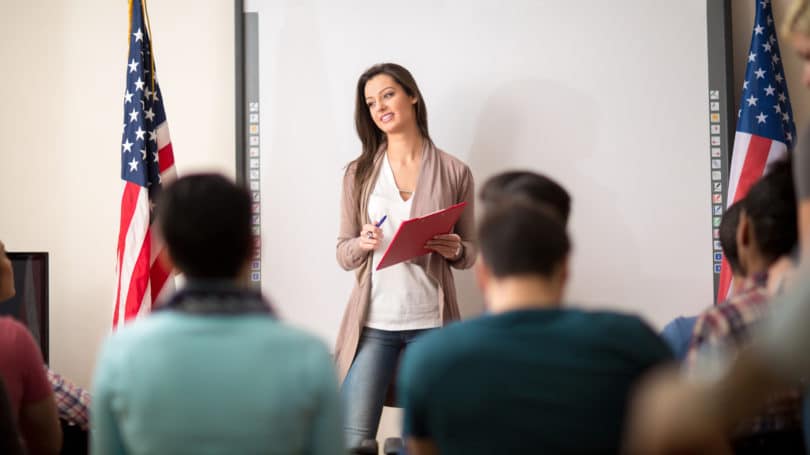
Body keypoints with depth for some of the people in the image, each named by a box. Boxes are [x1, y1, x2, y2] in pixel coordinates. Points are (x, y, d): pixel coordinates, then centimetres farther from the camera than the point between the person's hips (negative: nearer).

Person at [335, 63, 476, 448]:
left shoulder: (455, 172, 2)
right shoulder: (359, 172, 5)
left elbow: (469, 253, 9)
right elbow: (343, 253, 7)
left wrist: (455, 250, -13)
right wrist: (363, 244, -14)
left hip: (431, 322, 0)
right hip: (372, 321, 0)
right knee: (353, 438, -4)